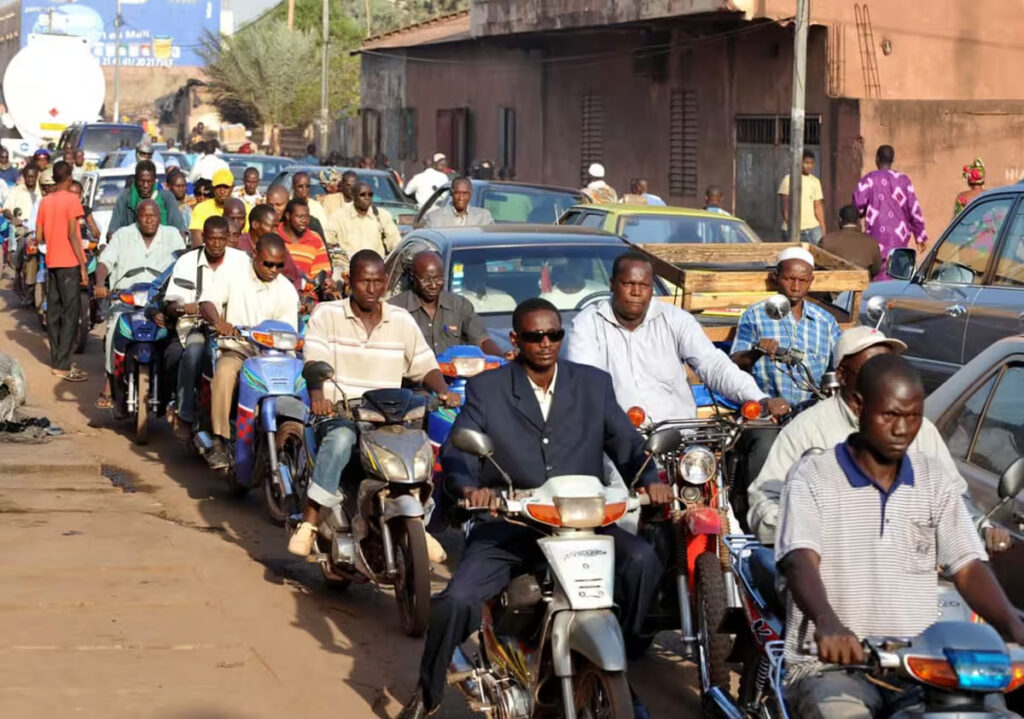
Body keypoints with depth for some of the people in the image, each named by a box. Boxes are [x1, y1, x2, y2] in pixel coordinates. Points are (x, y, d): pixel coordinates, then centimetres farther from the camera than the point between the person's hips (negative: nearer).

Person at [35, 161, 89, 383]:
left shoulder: (45, 201, 9)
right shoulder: (71, 199, -9)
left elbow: (39, 237, 10)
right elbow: (72, 234, -15)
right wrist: (83, 266, -14)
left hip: (51, 263, 7)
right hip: (69, 263, -7)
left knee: (53, 312, 11)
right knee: (70, 313, -6)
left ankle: (57, 359, 16)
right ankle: (63, 365, -11)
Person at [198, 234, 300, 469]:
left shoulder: (287, 290, 9)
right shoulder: (235, 276, 4)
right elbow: (207, 301, -10)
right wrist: (218, 321, -33)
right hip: (236, 350, -2)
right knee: (224, 373, -36)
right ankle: (219, 441, -34)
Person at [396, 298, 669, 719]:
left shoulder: (594, 385, 10)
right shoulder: (486, 389, 5)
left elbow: (626, 443, 5)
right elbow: (456, 449, -6)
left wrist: (650, 479, -17)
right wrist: (471, 486, -28)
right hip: (508, 525, -1)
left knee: (642, 560, -25)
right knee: (456, 601, -21)